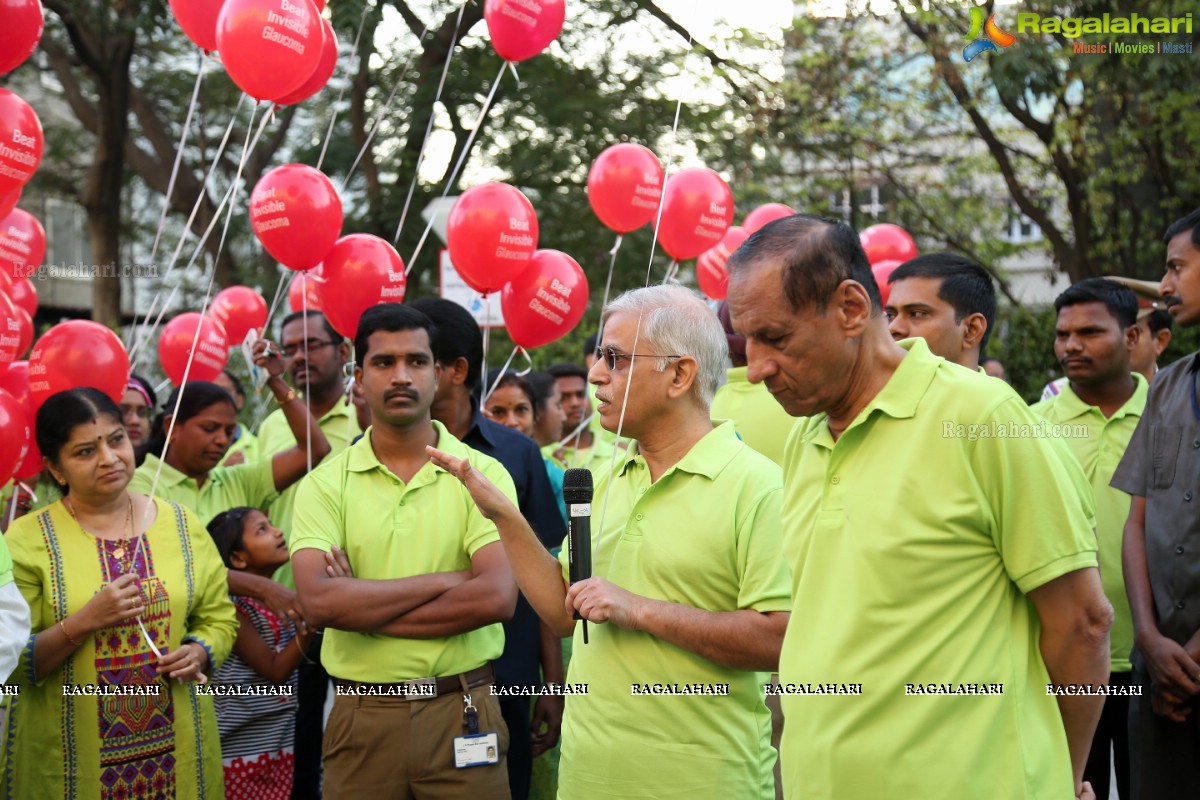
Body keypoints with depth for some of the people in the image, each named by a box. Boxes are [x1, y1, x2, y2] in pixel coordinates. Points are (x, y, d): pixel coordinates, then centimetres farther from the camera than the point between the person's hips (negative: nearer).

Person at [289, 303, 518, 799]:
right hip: (362, 717, 1)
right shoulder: (326, 484, 1)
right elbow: (317, 601, -14)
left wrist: (363, 607, -13)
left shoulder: (482, 474, -1)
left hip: (462, 712, 0)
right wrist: (442, 580, -15)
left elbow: (497, 596, -15)